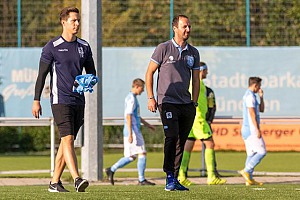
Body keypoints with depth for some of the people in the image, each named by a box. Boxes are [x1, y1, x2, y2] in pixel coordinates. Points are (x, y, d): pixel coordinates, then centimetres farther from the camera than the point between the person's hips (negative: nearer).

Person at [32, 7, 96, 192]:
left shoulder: (84, 47, 11)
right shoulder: (52, 47, -4)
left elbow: (92, 72, 19)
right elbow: (42, 74, -2)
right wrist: (36, 100, -4)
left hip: (78, 101, 6)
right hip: (60, 100, -6)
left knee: (67, 142, 8)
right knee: (68, 139, -16)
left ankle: (55, 182, 14)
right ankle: (77, 179, -26)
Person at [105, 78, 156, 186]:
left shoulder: (131, 97, 19)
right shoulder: (131, 98, -12)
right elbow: (128, 116, -19)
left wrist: (147, 124, 33)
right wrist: (131, 134, -23)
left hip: (135, 131, 10)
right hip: (133, 131, -10)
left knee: (131, 157, 11)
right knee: (142, 154, -9)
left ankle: (111, 170, 13)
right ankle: (141, 180, -8)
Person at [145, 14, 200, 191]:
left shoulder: (193, 53, 13)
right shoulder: (163, 49, -1)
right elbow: (149, 73, 4)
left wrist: (194, 103, 11)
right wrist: (151, 98, -3)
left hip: (186, 104, 5)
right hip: (167, 102, -5)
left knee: (181, 142, 6)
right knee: (172, 137, -17)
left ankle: (175, 179, 14)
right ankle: (169, 178, -14)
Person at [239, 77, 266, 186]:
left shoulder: (248, 95, 21)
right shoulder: (250, 96, -11)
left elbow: (261, 109, 26)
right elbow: (252, 113, -18)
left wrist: (261, 97, 14)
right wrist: (258, 129, -20)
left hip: (246, 129, 10)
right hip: (251, 129, -10)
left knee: (251, 154, 7)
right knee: (261, 152, -11)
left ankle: (249, 179, 2)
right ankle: (246, 171, -16)